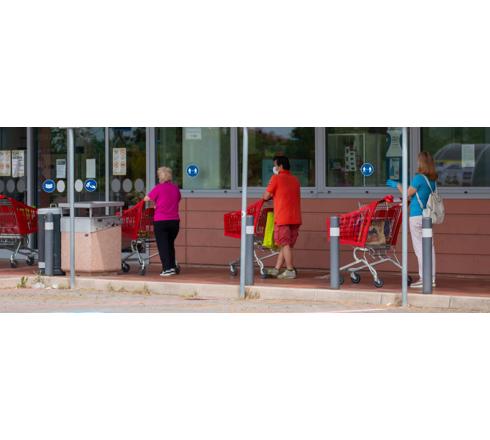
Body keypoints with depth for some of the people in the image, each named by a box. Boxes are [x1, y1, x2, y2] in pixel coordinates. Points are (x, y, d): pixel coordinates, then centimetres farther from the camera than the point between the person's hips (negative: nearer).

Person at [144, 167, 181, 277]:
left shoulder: (159, 188, -9)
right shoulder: (175, 188, 4)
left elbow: (146, 198, -1)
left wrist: (156, 203, 21)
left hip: (161, 221, -4)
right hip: (174, 220, 4)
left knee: (163, 245, 1)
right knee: (170, 244, 18)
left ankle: (167, 268, -6)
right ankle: (173, 267, 18)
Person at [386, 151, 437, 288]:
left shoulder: (419, 178, -14)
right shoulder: (433, 179, 9)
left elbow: (408, 193, -4)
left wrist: (397, 185, 11)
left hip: (417, 216, -7)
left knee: (419, 247, -4)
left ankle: (424, 279, -5)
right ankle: (431, 279, 12)